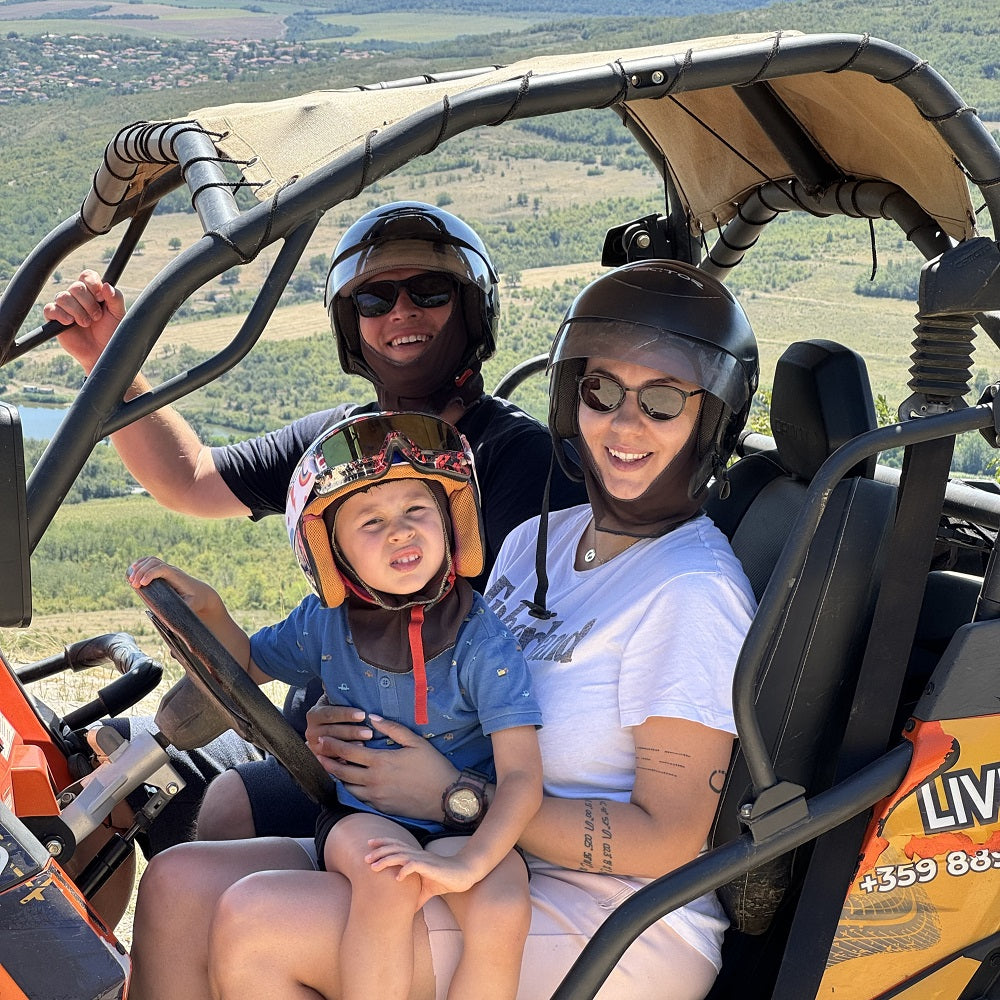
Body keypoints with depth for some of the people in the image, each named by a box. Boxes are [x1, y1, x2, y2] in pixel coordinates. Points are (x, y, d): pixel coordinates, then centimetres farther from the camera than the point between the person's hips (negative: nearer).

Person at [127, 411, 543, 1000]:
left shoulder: (482, 640, -13)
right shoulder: (326, 623, -2)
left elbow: (521, 777, -19)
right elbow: (251, 663, 20)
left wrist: (468, 863, -36)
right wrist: (207, 609, -1)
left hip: (467, 825, -1)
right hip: (361, 817, 2)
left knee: (502, 911, -32)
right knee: (388, 879, -34)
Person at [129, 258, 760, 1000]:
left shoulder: (691, 593, -15)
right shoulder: (536, 540, 10)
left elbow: (668, 839, -17)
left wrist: (451, 796, -16)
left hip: (619, 932, -8)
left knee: (254, 927, -23)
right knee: (179, 885, -6)